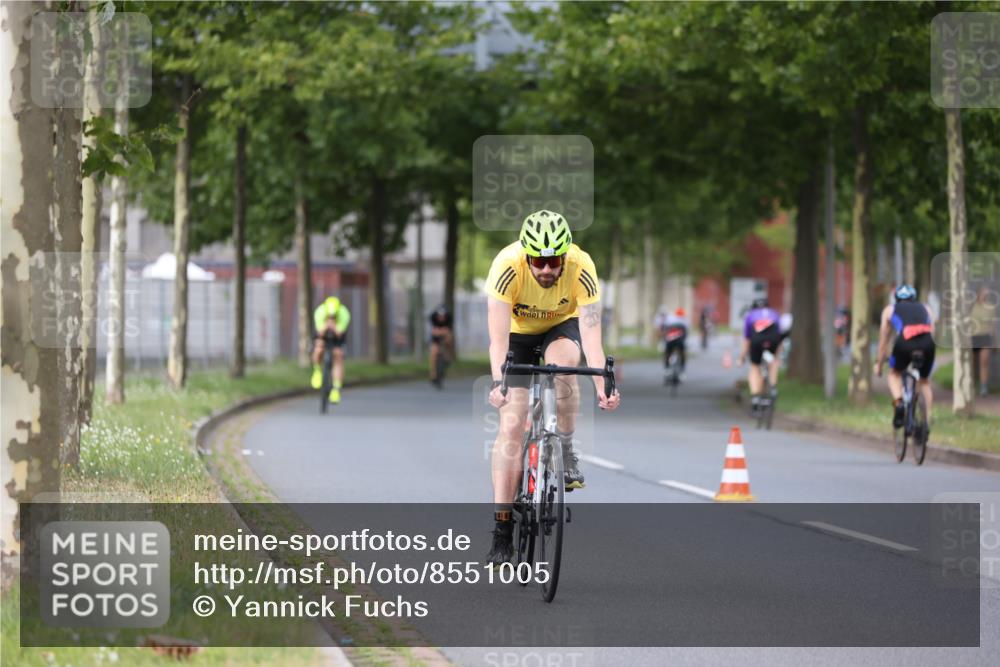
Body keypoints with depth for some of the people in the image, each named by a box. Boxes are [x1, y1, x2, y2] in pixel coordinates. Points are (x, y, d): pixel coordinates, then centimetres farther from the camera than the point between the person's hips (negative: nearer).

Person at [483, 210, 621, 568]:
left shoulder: (581, 268, -32)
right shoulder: (507, 266, -34)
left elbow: (591, 336, -34)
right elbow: (498, 338, -38)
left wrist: (602, 387, -46)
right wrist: (498, 383, -53)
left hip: (562, 326, 0)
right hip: (519, 331, 0)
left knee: (561, 363, -36)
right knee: (512, 424, -11)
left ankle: (566, 454, -14)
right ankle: (502, 530, -9)